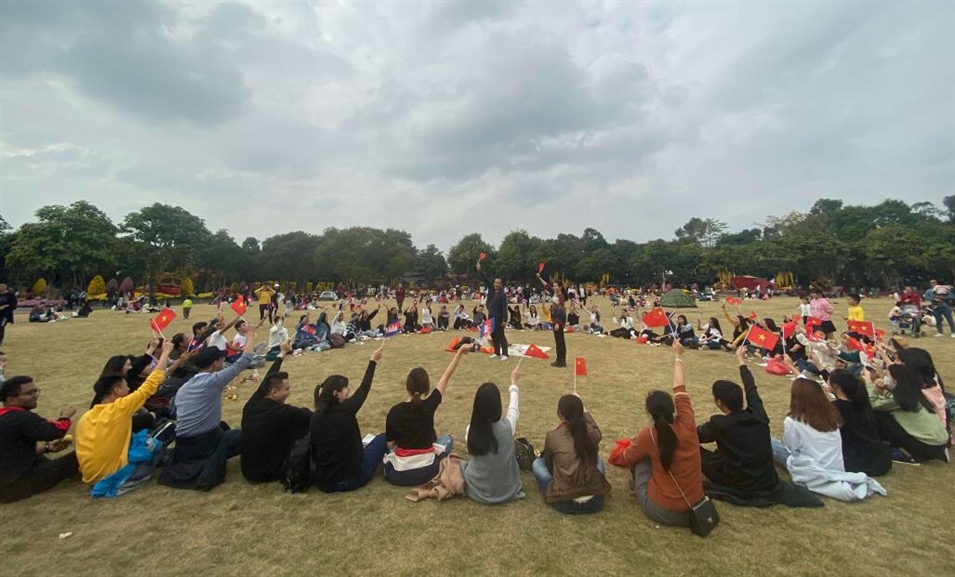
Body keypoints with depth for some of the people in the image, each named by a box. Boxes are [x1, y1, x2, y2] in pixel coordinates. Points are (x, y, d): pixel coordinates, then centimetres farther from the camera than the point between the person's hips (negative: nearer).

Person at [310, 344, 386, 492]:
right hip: (351, 479, -6)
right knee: (383, 438, 13)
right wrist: (373, 361, 6)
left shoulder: (315, 418, -3)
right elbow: (363, 389, -4)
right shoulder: (345, 411, -19)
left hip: (323, 482, 6)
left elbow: (315, 453, 6)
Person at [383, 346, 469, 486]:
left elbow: (390, 444, 0)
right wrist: (459, 352, 1)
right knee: (447, 439, 22)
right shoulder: (429, 405, -13)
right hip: (425, 472, -2)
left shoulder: (394, 411, -10)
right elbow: (446, 376, -5)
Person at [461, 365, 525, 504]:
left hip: (478, 490, 0)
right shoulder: (506, 426, -23)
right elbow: (513, 408, -1)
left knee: (462, 463, 28)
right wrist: (514, 383, 17)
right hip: (506, 490, 0)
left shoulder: (471, 429, -20)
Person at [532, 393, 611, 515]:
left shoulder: (552, 436, -8)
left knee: (537, 463, 19)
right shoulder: (592, 434, -3)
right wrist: (581, 406, 35)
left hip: (564, 503, -2)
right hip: (595, 501, 3)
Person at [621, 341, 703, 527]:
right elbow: (680, 390, 2)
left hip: (662, 512, -4)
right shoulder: (687, 426, -13)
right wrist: (677, 357, 15)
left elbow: (627, 458, 1)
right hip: (695, 508, 4)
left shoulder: (648, 435, -19)